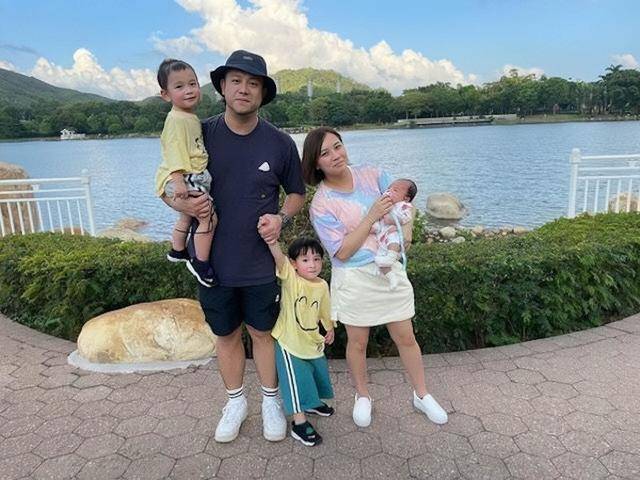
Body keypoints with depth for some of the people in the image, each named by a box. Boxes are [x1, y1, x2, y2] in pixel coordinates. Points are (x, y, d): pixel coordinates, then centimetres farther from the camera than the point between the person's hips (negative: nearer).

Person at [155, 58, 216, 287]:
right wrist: (179, 181, -33)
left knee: (187, 215, 29)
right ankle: (201, 264, -6)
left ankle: (177, 251, 50)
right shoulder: (176, 119, -17)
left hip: (191, 177, 11)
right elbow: (174, 153, -26)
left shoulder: (191, 118, 13)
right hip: (182, 178, -11)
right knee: (209, 216, -17)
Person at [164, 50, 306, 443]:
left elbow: (297, 193, 6)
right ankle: (236, 402, 40)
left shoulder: (280, 143, -6)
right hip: (214, 261, 1)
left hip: (261, 262, -1)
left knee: (263, 332, 14)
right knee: (227, 335, 17)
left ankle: (271, 401, 37)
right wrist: (183, 203, -20)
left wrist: (282, 217, -15)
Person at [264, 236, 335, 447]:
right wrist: (272, 241, -61)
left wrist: (330, 329, 23)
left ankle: (312, 402, 49)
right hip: (289, 342, -6)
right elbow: (279, 259, -43)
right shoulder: (291, 278, -22)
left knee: (317, 373, 23)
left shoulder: (322, 285, -5)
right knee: (296, 379, -3)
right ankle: (299, 422, 12)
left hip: (313, 341, 6)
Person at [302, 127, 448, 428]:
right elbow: (342, 252, -19)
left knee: (406, 337, 13)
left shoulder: (372, 175, -3)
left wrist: (406, 229, -10)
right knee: (357, 342, 13)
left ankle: (421, 395, 35)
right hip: (354, 279, -3)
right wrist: (372, 216, -23)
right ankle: (362, 395, 39)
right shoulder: (321, 205, -14)